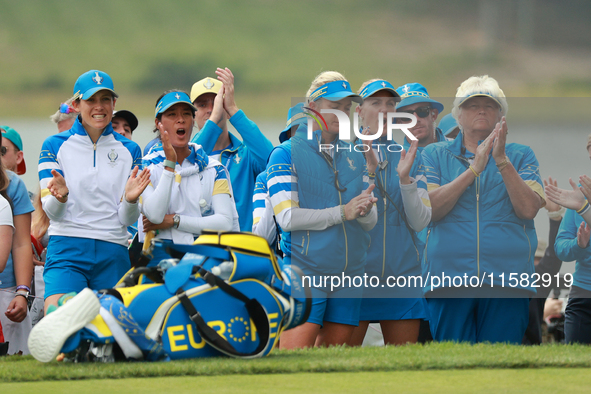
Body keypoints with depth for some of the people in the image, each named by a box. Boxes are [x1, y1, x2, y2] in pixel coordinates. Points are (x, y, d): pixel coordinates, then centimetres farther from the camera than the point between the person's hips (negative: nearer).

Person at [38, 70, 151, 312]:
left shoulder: (129, 151, 12)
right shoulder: (55, 146, 6)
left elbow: (127, 219, 8)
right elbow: (51, 211, 0)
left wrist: (130, 199, -14)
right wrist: (59, 197, -23)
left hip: (113, 254, 3)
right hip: (67, 250, -2)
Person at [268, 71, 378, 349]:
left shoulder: (353, 157, 15)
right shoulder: (286, 154, -2)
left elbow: (370, 222, 13)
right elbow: (287, 217, -12)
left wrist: (365, 209, -11)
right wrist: (342, 212, -16)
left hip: (349, 273, 6)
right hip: (304, 271, -6)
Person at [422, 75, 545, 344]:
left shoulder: (520, 156, 13)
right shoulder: (435, 155, 13)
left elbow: (528, 209, -2)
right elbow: (429, 209, -3)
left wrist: (502, 161, -10)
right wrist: (474, 170, -10)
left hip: (507, 278, 0)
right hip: (449, 276, 0)